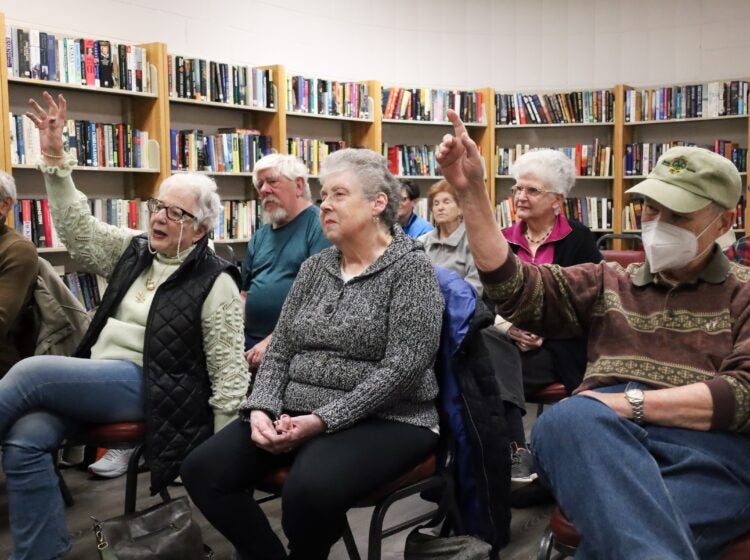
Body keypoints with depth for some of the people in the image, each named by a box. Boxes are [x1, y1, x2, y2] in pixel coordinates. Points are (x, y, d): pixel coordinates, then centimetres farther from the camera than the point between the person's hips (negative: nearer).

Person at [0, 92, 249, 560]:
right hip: (97, 377, 6)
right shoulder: (133, 250, 13)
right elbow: (78, 229, 13)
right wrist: (55, 158, 5)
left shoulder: (215, 282, -6)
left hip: (147, 386, -6)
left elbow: (228, 369, -8)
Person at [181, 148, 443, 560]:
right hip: (296, 414, 6)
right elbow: (280, 349, 10)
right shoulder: (314, 267, 12)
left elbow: (403, 367, -17)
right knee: (203, 470, -11)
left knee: (309, 489, -33)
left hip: (382, 420, -6)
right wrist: (261, 409, -9)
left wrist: (322, 420, -22)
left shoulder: (410, 267, -7)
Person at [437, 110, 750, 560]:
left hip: (709, 445, -3)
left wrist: (632, 403, -10)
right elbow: (515, 288, 11)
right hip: (600, 436, 4)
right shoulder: (607, 284, 27)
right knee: (567, 418, -38)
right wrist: (472, 191, 1)